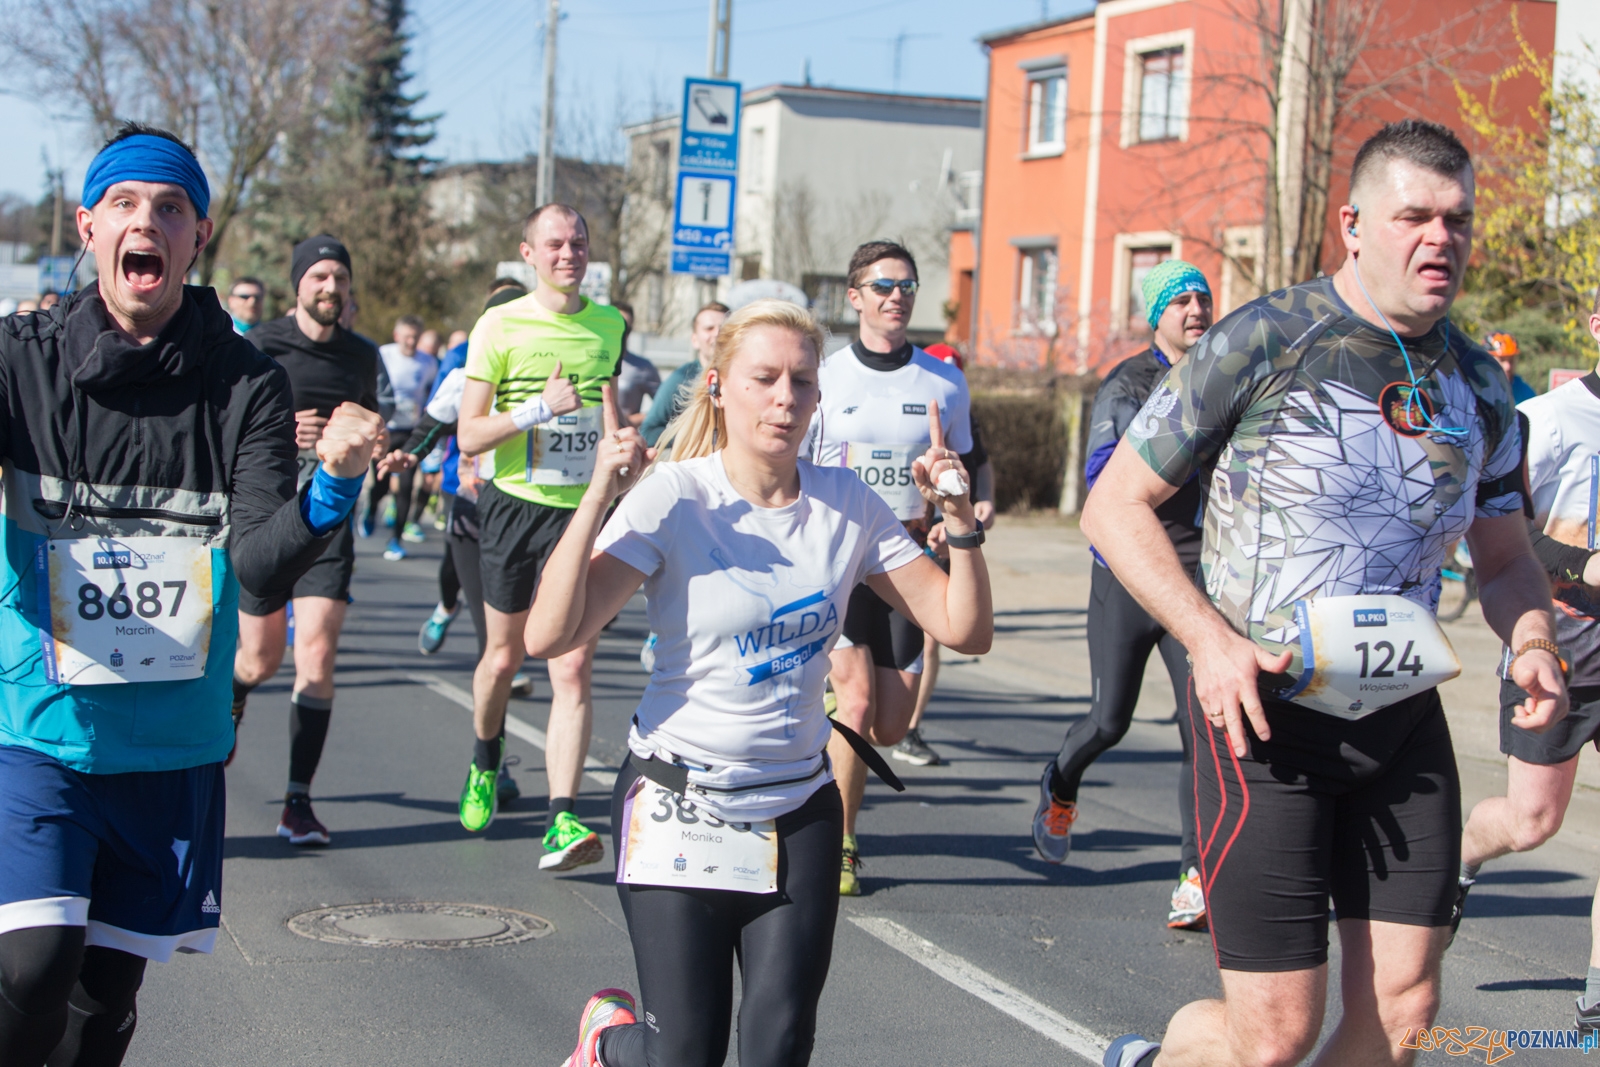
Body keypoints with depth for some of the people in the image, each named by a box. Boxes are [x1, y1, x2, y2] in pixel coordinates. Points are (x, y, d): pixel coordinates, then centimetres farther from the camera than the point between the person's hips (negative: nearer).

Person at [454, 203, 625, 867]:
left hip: (583, 513, 1)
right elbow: (468, 436, -8)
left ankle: (562, 822, -17)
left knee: (573, 670, -12)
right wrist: (539, 407, -20)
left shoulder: (609, 326, 7)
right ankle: (484, 761, 44)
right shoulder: (499, 327, -4)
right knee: (504, 658, 14)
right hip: (515, 506, -1)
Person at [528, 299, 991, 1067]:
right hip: (680, 806, -4)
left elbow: (964, 628, 0)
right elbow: (549, 636, -24)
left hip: (799, 809, 4)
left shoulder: (846, 505, 0)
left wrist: (959, 521, -13)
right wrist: (600, 495, -29)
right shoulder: (673, 499, -13)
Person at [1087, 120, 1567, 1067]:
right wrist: (1210, 637, -18)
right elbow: (1117, 505, -4)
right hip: (1267, 714, -5)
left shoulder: (1480, 386, 9)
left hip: (1405, 722, 5)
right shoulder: (1261, 343, -8)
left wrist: (1534, 643, -1)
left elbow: (1506, 555, 21)